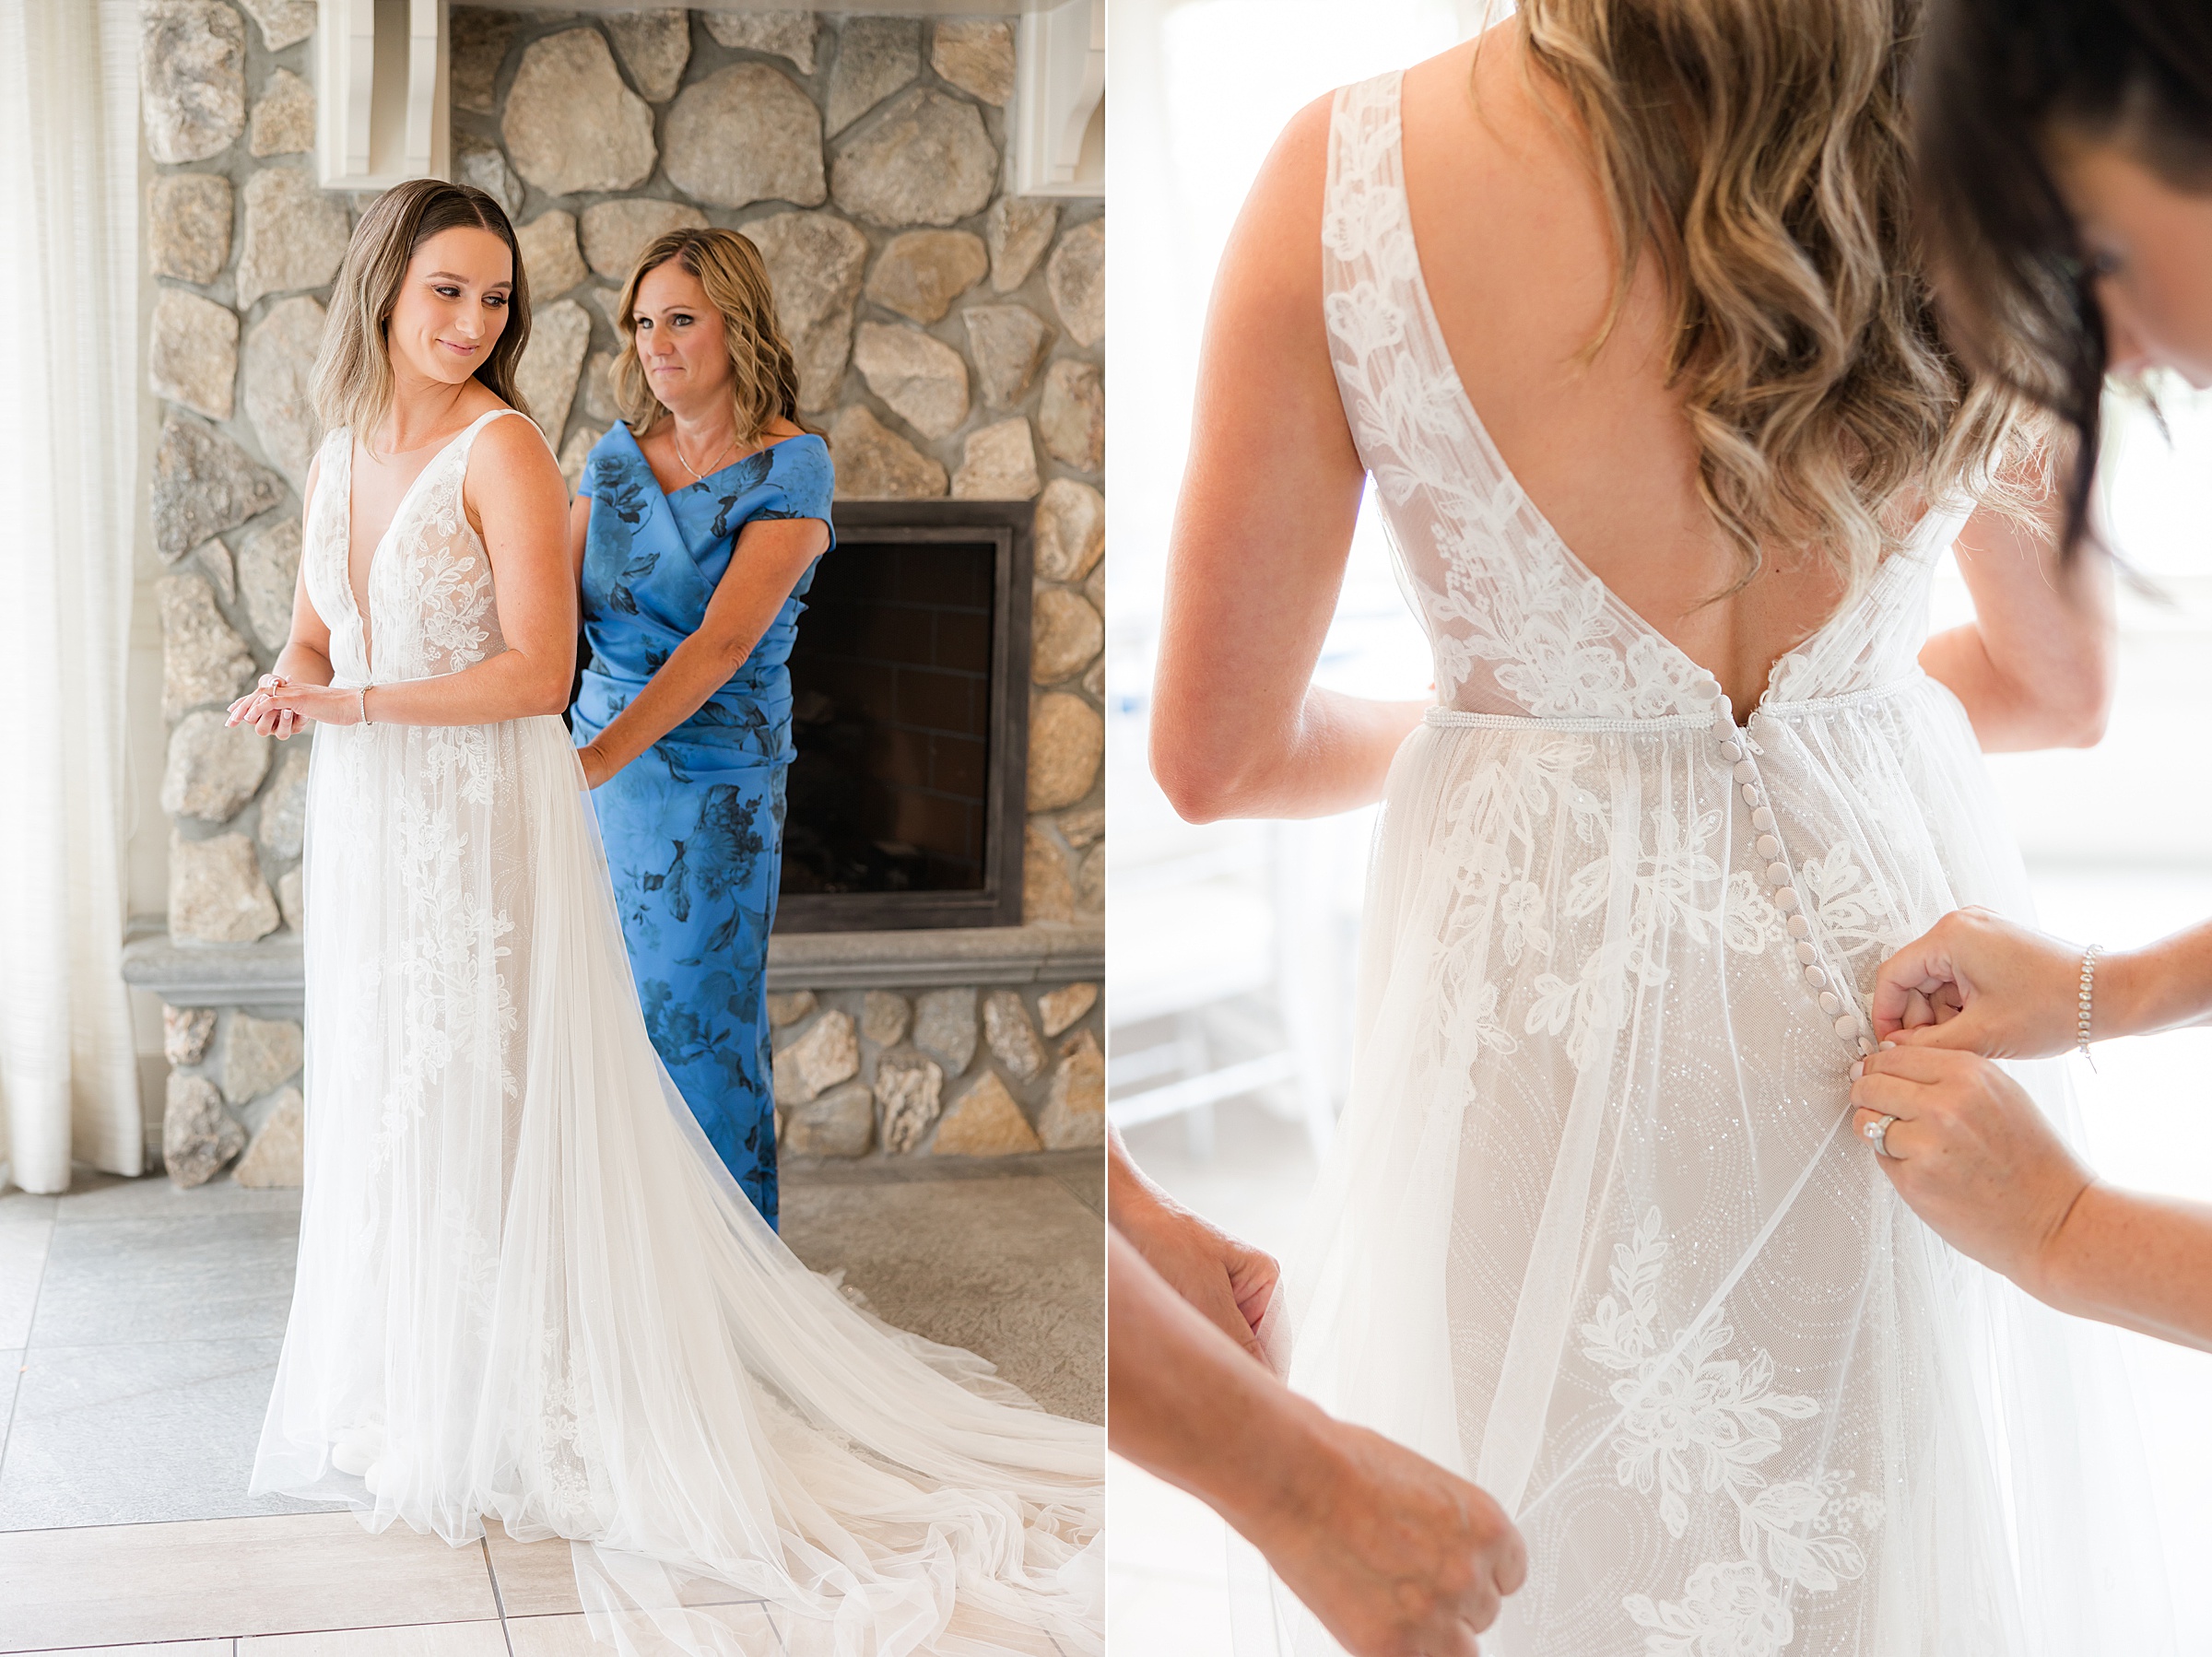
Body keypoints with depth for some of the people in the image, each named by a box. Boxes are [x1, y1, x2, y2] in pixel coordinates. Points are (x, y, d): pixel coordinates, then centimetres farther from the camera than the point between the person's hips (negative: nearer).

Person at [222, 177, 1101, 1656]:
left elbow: (538, 671, -18)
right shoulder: (343, 450, 9)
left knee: (487, 1106, -1)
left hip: (486, 819, -7)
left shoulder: (502, 448, -12)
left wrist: (359, 702, -19)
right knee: (381, 1107, 14)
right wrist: (294, 686, -4)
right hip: (368, 824, 7)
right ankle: (409, 1397, 30)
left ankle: (503, 1420, 13)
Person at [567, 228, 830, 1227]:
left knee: (698, 1020, 2)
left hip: (713, 777, -5)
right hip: (604, 751, 5)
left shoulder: (790, 469, -12)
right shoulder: (618, 454, 6)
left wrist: (601, 756, -34)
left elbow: (724, 642, -23)